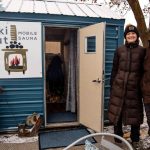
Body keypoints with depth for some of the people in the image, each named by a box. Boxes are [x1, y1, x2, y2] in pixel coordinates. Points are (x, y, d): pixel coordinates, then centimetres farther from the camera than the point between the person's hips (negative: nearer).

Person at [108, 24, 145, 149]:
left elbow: (144, 70, 4)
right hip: (119, 85, 1)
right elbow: (114, 69, 6)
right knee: (117, 112, 8)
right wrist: (112, 85, 3)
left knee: (135, 113, 9)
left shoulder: (142, 51, 3)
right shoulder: (119, 50, 5)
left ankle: (135, 140, 28)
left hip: (134, 86, -1)